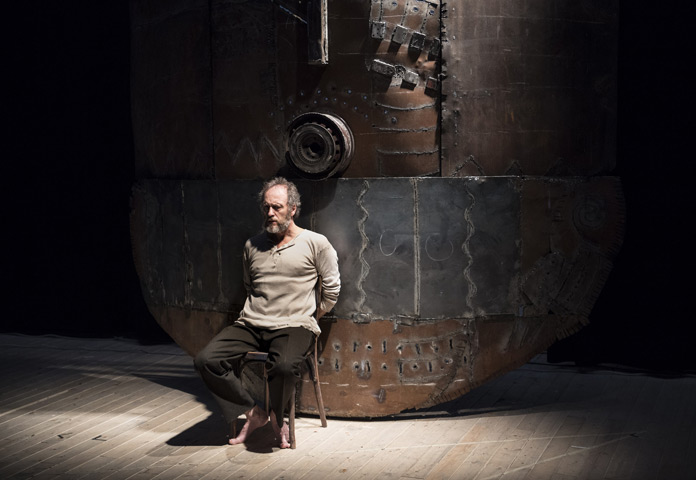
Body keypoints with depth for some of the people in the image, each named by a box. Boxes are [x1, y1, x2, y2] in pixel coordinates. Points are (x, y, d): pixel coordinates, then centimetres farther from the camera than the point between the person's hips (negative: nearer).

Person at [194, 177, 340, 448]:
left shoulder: (315, 243, 2)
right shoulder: (252, 246, 15)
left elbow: (332, 289, 8)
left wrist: (310, 318, 10)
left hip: (293, 326, -4)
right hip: (251, 324, 4)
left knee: (285, 366, -38)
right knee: (206, 360, -20)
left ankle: (276, 415, -6)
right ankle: (253, 413, -7)